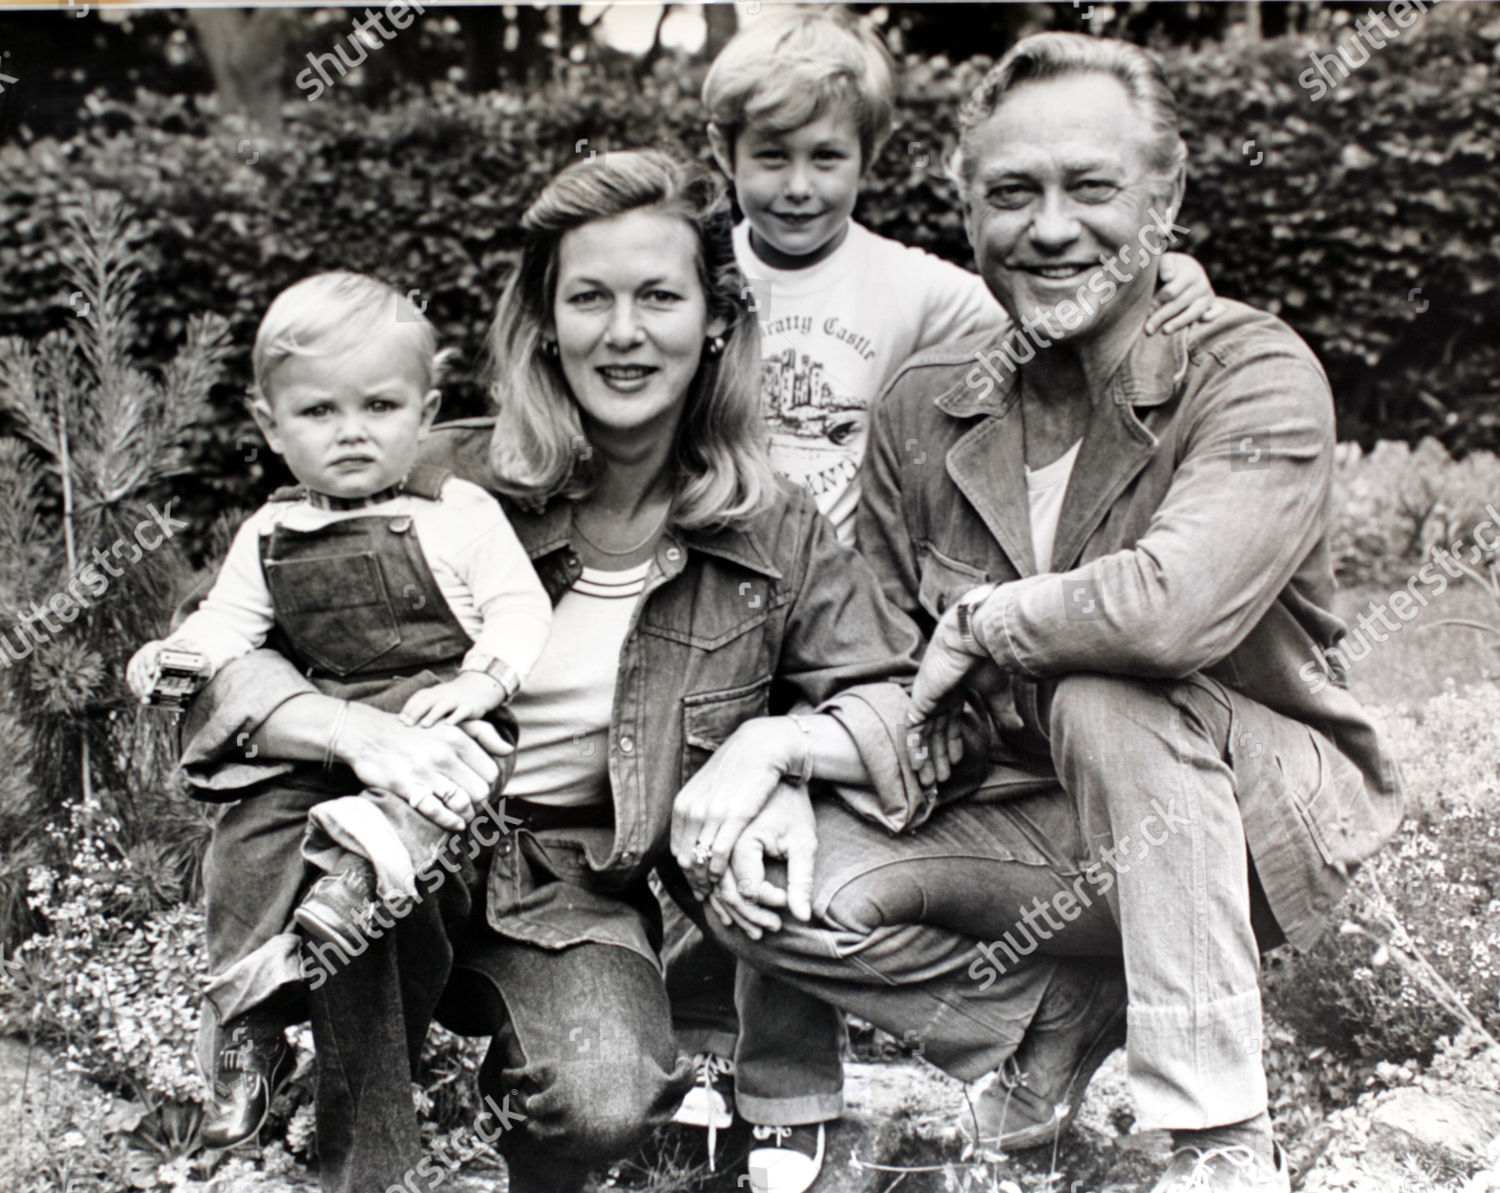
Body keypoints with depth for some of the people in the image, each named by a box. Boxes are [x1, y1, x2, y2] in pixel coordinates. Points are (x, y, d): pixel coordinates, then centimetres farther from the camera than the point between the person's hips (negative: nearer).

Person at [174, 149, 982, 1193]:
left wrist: (772, 742, -21)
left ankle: (520, 1082, 10)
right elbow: (225, 649, -10)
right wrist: (360, 732, -31)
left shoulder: (769, 531, -1)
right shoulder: (451, 481, -7)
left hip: (582, 900, 0)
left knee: (607, 1107, -28)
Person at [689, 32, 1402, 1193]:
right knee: (766, 882, -15)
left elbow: (1173, 608, -36)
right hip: (1039, 826, 5)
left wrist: (980, 622, -19)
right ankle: (1072, 1005, 5)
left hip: (1263, 818, -4)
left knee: (1106, 697, -36)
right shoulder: (924, 408, -2)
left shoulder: (1255, 375, -18)